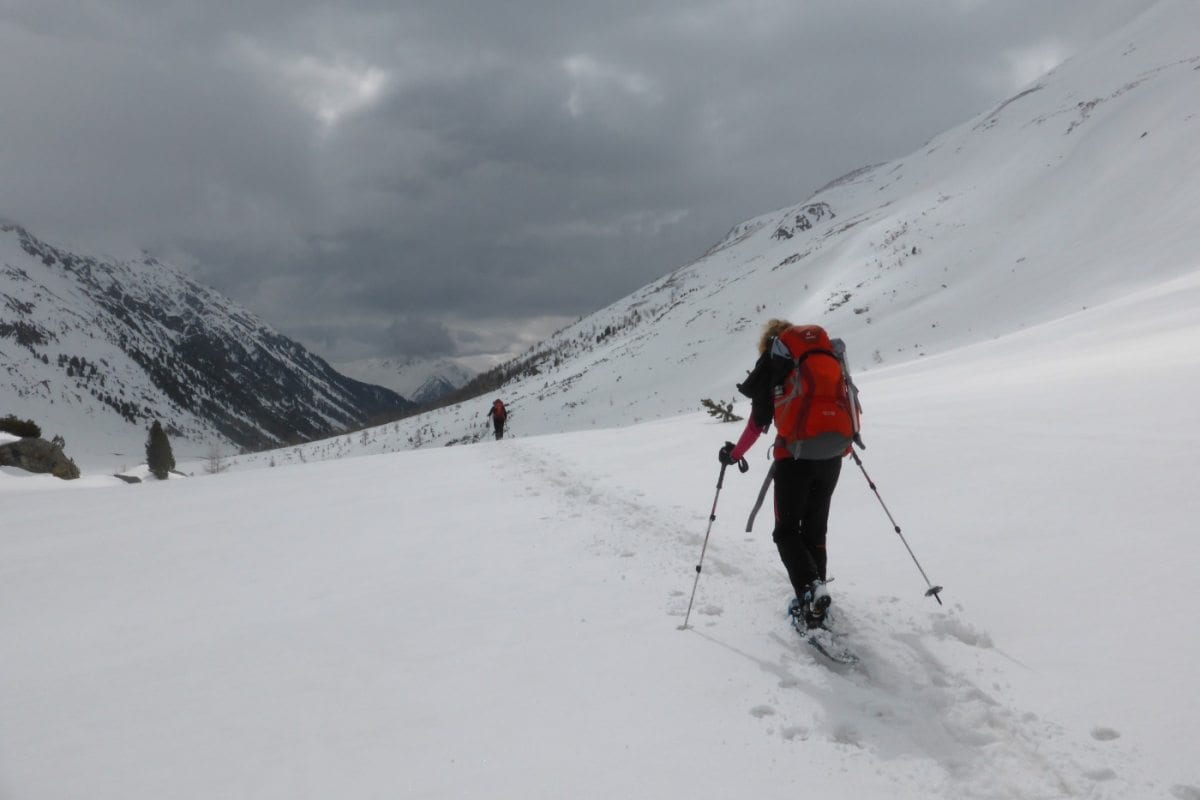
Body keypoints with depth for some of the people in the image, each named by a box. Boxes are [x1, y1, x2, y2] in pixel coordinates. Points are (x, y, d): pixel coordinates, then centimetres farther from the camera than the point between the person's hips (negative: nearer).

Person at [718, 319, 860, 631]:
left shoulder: (772, 358, 5)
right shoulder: (830, 351, 18)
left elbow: (760, 418, 3)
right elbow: (848, 399, 18)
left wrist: (735, 454, 16)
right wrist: (848, 438, 36)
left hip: (796, 452, -5)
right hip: (833, 452, 5)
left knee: (787, 531, 4)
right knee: (815, 529, 18)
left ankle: (810, 590, -19)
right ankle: (816, 602, 16)